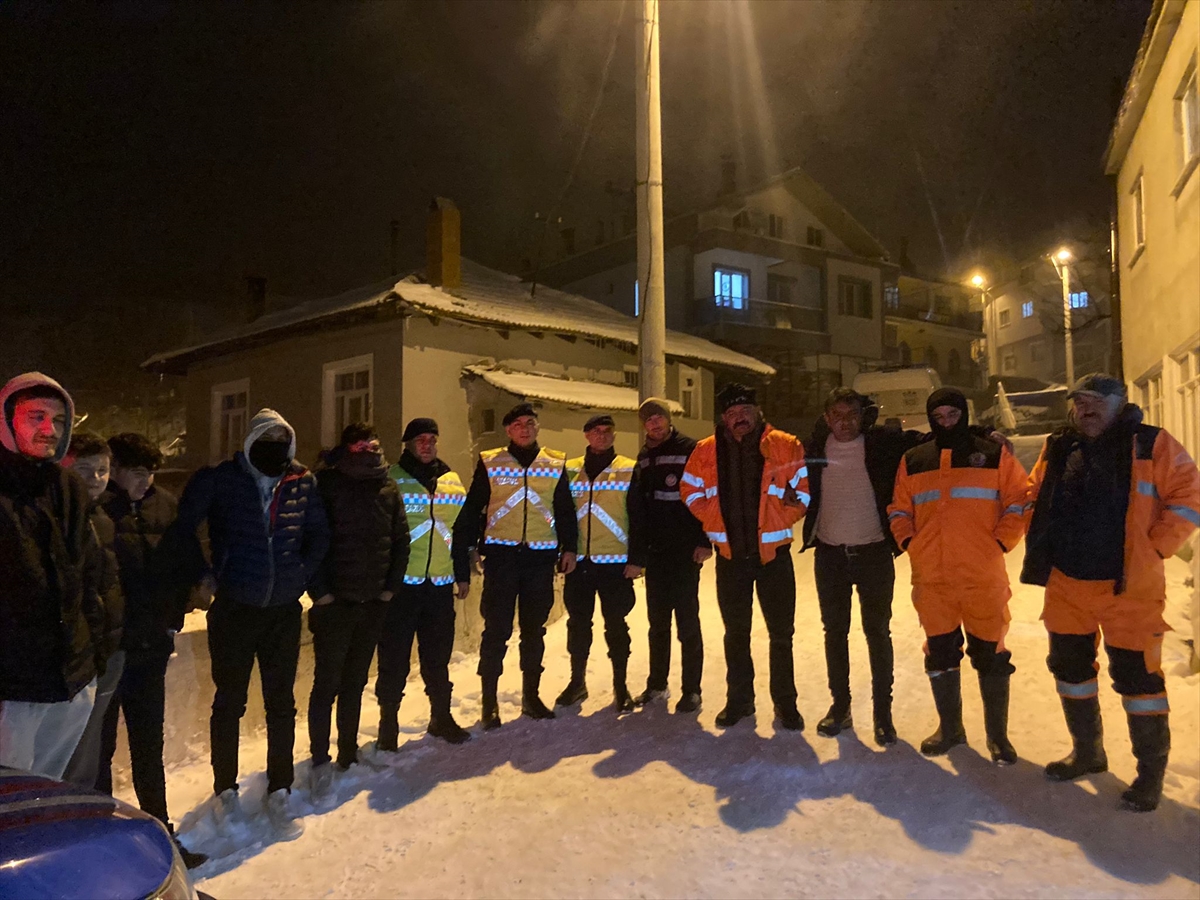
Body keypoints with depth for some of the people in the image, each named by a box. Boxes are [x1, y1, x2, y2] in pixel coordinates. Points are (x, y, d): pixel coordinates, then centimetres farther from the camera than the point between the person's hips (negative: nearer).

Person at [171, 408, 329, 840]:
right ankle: (225, 790, 30)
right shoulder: (218, 480, -8)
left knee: (282, 704, 9)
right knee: (229, 703, 11)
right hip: (233, 610, -2)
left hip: (284, 610, 2)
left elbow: (318, 534, 11)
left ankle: (279, 793, 23)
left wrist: (304, 574, 1)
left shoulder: (303, 484, 0)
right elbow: (184, 527, 1)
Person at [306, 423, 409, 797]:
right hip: (334, 601, -4)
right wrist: (320, 590, -13)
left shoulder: (388, 488, 5)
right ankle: (320, 760, 15)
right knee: (328, 682, 1)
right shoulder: (327, 484, -10)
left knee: (356, 681, 16)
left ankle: (348, 753, 29)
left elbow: (401, 541, 9)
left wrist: (391, 586, 3)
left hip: (373, 602, 5)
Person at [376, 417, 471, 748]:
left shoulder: (452, 481, 12)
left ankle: (441, 717, 27)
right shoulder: (390, 480, -3)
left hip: (441, 584, 4)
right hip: (400, 583, -4)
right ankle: (388, 721, 19)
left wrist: (464, 573, 15)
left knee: (438, 657, 13)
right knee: (394, 657, 4)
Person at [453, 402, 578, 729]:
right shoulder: (490, 463, 4)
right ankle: (489, 701, 10)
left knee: (534, 629, 11)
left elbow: (566, 510, 12)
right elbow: (472, 509, 4)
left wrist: (569, 547, 3)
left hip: (541, 556, 2)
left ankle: (531, 695, 24)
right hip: (501, 554, -2)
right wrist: (465, 548, -3)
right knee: (497, 629, -1)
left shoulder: (556, 465, 10)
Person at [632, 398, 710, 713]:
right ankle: (656, 684, 25)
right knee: (657, 622, 14)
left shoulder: (690, 450, -7)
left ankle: (691, 690, 12)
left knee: (687, 622, 1)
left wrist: (705, 541, -16)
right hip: (654, 551, 6)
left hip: (685, 551, -6)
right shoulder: (644, 456, 13)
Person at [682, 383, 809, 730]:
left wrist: (791, 504, -20)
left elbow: (803, 491, -2)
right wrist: (720, 521, -4)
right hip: (731, 554, 2)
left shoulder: (786, 446, -6)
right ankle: (739, 699, 29)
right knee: (735, 633, 14)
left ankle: (785, 702, 24)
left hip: (773, 552, -2)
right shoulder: (706, 451, 0)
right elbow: (692, 493, 6)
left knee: (781, 633, 8)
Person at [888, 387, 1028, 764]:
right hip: (931, 578, 2)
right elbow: (899, 510, 14)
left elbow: (1019, 503, 3)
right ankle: (950, 727, 29)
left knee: (991, 655, 6)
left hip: (984, 577, -2)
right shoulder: (913, 461, 9)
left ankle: (997, 734, 23)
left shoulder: (994, 455, 3)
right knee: (940, 654, 12)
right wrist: (910, 543, 0)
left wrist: (1000, 543, -6)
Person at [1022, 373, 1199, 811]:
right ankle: (1086, 752, 35)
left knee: (1136, 676, 2)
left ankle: (1150, 771, 20)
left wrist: (1154, 549, -11)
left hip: (1127, 586, -5)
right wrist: (1043, 550, 7)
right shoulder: (1057, 449, 8)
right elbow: (1035, 498, 18)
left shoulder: (1151, 445, -5)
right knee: (1070, 667, 15)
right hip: (1065, 583, 5)